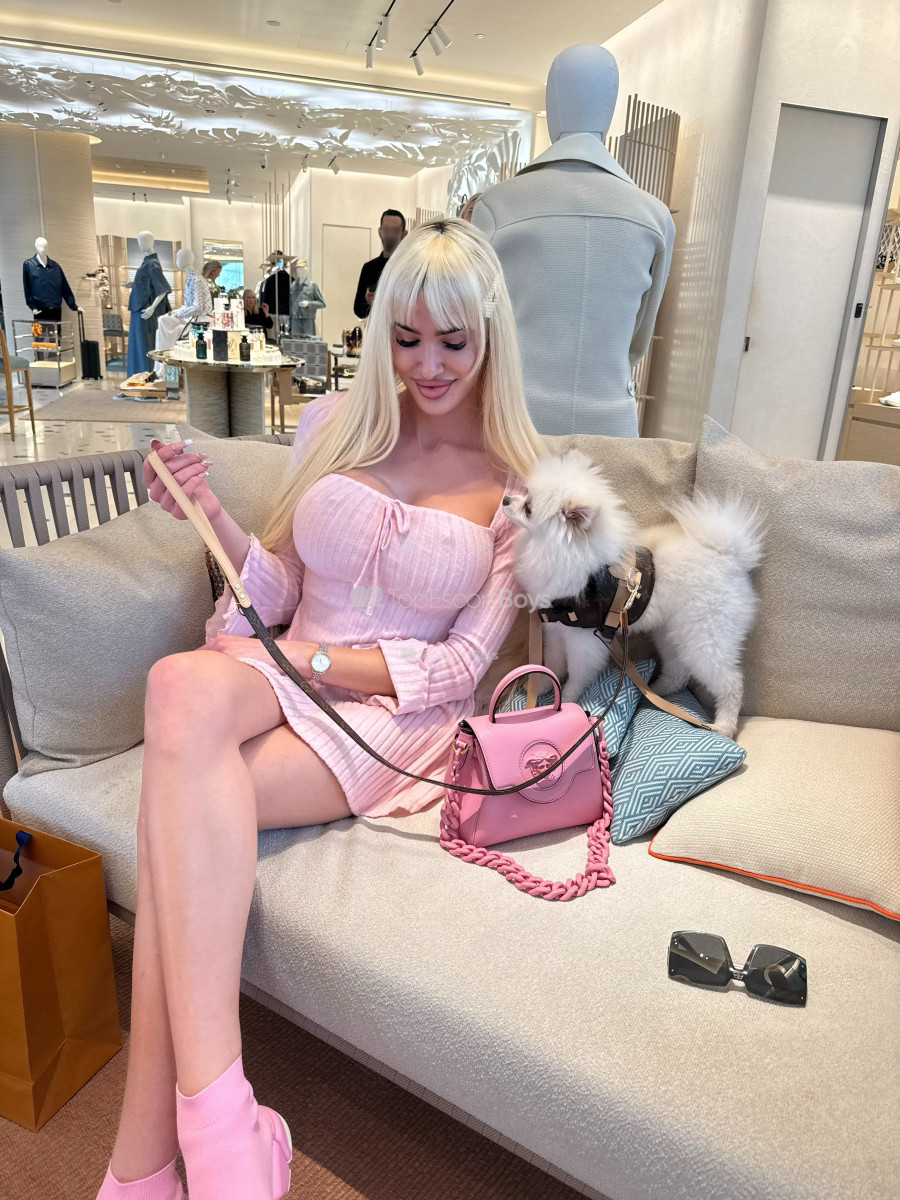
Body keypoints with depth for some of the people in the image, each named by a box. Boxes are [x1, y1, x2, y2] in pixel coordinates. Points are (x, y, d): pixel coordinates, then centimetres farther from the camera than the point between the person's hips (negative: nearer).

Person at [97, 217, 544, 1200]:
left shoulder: (518, 483, 3)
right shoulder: (335, 424, 10)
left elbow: (464, 661, -3)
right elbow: (279, 593, 12)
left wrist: (318, 659, -13)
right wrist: (213, 516, -8)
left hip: (397, 714, -3)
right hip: (287, 672, 3)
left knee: (174, 804, -30)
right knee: (181, 685, -35)